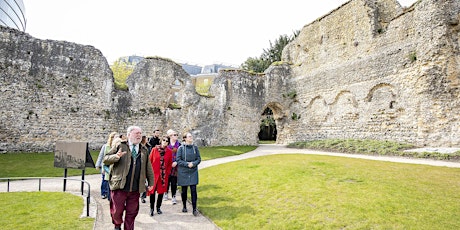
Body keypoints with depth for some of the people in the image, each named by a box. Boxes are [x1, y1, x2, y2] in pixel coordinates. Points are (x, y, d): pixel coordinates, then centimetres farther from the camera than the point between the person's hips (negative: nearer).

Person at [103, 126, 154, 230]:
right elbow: (105, 159, -1)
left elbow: (148, 167, 16)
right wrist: (116, 156, -21)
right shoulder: (120, 146, 0)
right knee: (117, 210, 8)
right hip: (119, 186, -2)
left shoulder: (144, 150, 11)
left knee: (132, 212, 8)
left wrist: (151, 182, 16)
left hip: (135, 188, 3)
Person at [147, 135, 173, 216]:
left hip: (164, 175, 2)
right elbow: (150, 161, 2)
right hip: (154, 174, -1)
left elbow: (170, 164, 6)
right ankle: (152, 208, 15)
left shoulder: (169, 151, 1)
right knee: (152, 191, 1)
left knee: (161, 191, 9)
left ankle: (158, 207, 24)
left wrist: (167, 173, 2)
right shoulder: (154, 149, -3)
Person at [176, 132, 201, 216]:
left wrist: (193, 163, -15)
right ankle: (184, 206, 30)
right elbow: (178, 160, -7)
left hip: (193, 172, 1)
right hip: (183, 172, -1)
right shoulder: (181, 148, -5)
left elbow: (199, 159, 3)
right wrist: (187, 164, -18)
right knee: (184, 190, 10)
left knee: (193, 190, -3)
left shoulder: (195, 148, 2)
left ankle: (194, 209, 5)